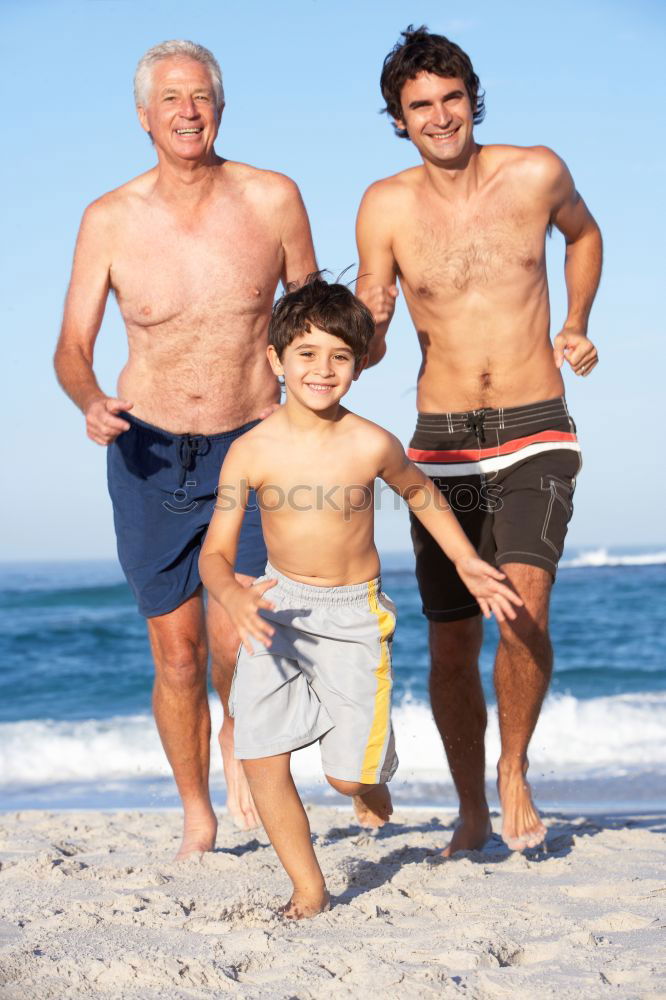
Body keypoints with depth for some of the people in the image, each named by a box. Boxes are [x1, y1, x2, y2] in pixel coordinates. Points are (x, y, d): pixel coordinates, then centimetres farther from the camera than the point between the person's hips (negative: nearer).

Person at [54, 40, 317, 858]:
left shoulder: (273, 199, -6)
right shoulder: (109, 220, -5)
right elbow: (72, 346, 1)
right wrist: (91, 402, -20)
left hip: (251, 450, -1)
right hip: (148, 455, 1)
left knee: (237, 638, -17)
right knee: (176, 656, 6)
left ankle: (240, 737, 18)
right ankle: (197, 817, 27)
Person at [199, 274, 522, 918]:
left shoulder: (372, 446, -13)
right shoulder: (252, 451, -13)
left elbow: (417, 490, 10)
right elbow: (216, 551, -9)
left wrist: (465, 560, 9)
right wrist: (234, 597, -30)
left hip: (354, 613, -1)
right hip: (278, 607, 1)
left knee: (347, 774, -4)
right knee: (261, 757, -9)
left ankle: (366, 773, 36)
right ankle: (308, 889, 11)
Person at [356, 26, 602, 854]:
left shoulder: (536, 173, -3)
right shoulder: (385, 207, -3)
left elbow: (583, 232, 21)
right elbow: (365, 351, 0)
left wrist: (576, 327, 10)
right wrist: (368, 320, -23)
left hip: (536, 436, -1)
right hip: (442, 443, 1)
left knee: (524, 602, -22)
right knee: (451, 641, 5)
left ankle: (514, 771, 1)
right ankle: (472, 810, 23)